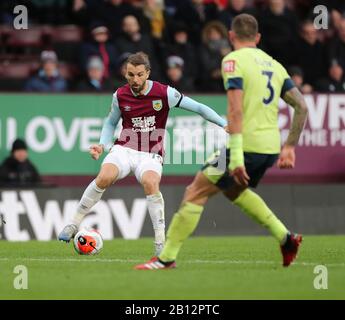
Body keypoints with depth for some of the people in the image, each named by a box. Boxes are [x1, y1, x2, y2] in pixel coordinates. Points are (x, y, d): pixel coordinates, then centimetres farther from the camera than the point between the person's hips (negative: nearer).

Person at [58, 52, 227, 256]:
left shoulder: (164, 93, -7)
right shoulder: (120, 95, 2)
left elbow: (198, 108, -2)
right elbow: (111, 122, 20)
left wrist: (225, 124, -8)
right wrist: (103, 145, 4)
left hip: (151, 155, -2)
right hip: (123, 150, 2)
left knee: (150, 183, -35)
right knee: (104, 178, -30)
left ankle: (161, 242, -26)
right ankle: (74, 224, -14)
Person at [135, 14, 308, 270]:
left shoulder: (233, 60, -6)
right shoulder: (274, 64, 15)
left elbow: (236, 111, -17)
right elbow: (302, 107, 13)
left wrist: (235, 157, -22)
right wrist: (290, 146, 19)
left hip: (246, 144, -7)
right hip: (270, 148, 7)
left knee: (195, 193, 1)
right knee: (234, 189, 31)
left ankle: (166, 258, 0)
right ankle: (286, 238, 23)